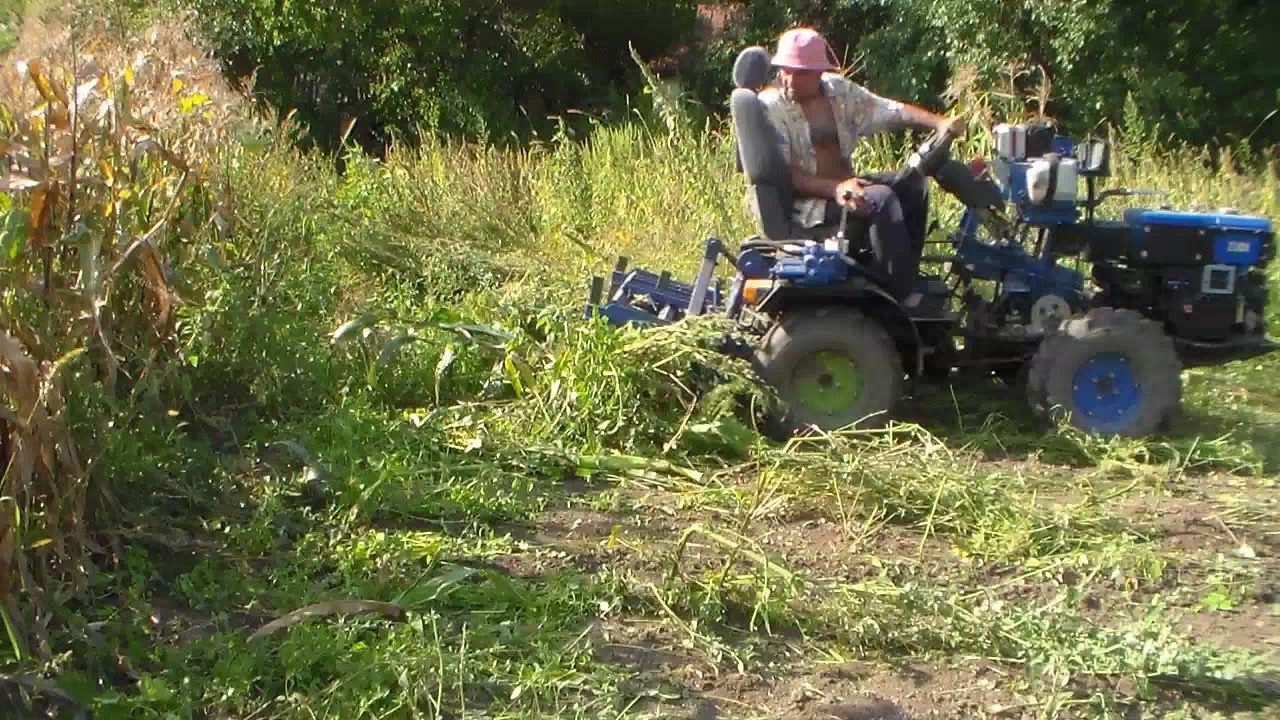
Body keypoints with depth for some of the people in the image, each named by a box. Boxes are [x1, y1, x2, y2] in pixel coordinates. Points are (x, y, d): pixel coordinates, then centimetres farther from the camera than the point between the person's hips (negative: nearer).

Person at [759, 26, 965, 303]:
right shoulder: (769, 107, -12)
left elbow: (889, 111, 2)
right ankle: (902, 296, -20)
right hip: (803, 201, -7)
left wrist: (938, 122, -16)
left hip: (841, 185, 8)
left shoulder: (838, 90, 6)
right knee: (880, 198, -26)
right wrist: (834, 188, -32)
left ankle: (907, 275, 4)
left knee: (912, 183, -1)